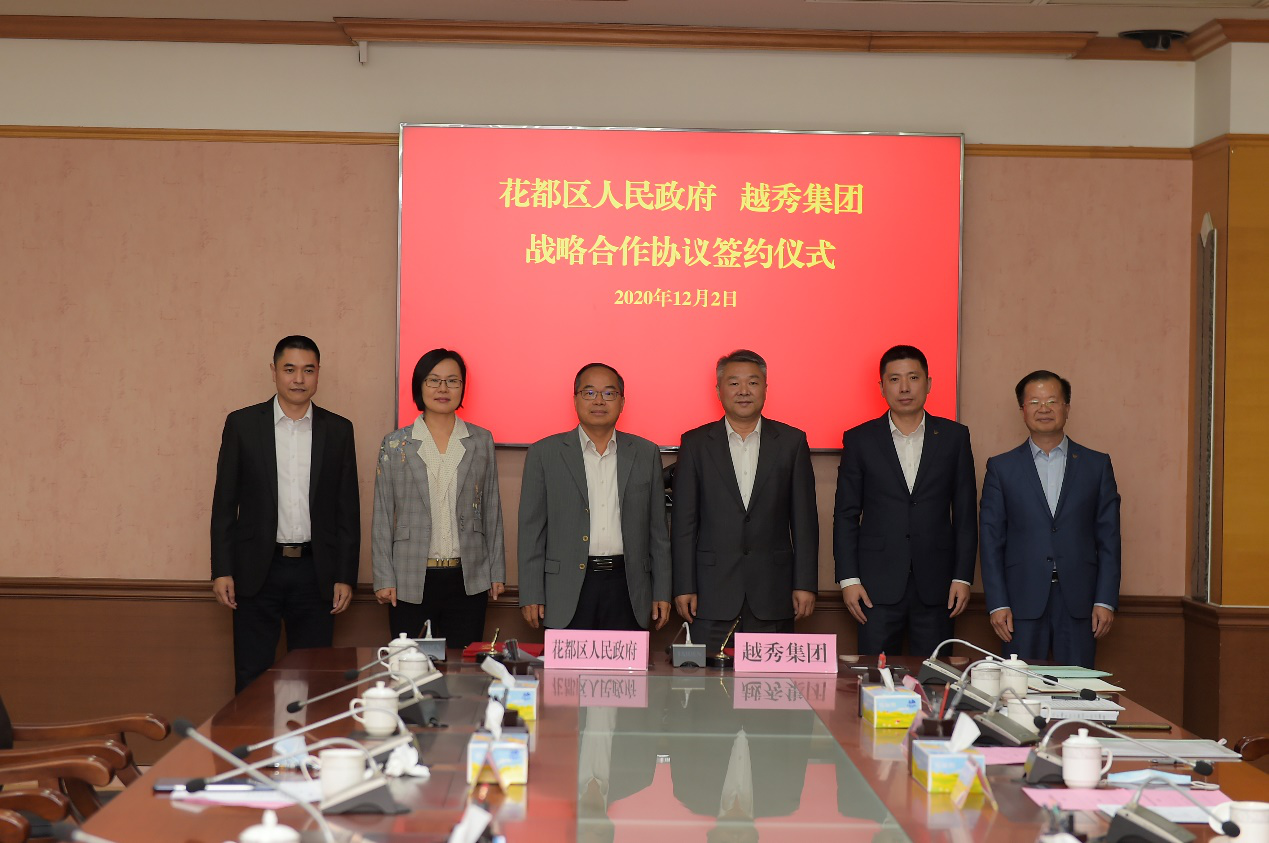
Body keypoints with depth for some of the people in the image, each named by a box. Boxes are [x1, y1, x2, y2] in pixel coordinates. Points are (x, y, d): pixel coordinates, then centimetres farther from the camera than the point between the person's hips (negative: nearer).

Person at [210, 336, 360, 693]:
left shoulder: (338, 430, 6)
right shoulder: (242, 424, 3)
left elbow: (348, 509, 6)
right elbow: (224, 502, 3)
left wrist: (345, 577, 1)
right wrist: (221, 570, -3)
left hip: (314, 572, 1)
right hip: (258, 570, -1)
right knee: (252, 679, 3)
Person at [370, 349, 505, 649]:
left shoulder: (481, 441, 7)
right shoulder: (395, 444, 3)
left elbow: (491, 509, 11)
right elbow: (382, 516, 4)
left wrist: (497, 572, 9)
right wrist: (384, 579, -1)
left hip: (469, 581, 1)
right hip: (411, 583, -1)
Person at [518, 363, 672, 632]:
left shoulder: (646, 453, 10)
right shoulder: (544, 453, 5)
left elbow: (657, 529, 12)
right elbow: (532, 530, 3)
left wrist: (661, 593, 7)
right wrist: (531, 596, -2)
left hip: (626, 588, 1)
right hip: (567, 589, -1)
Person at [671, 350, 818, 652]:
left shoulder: (791, 441, 8)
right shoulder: (695, 444, 6)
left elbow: (804, 519, 6)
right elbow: (684, 522, 4)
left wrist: (806, 584, 0)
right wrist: (684, 587, -2)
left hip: (773, 593, 0)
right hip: (712, 593, 0)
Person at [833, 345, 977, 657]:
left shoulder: (954, 437, 7)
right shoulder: (859, 440, 5)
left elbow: (965, 513, 7)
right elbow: (846, 516, 5)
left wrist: (963, 576, 1)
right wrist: (848, 579, -3)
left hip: (935, 585, 1)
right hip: (878, 586, -1)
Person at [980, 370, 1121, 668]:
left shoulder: (1097, 465, 9)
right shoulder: (1001, 468, 8)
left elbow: (1109, 538, 7)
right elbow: (991, 540, 4)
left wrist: (1105, 601, -1)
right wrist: (997, 604, -4)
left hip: (1079, 603, 1)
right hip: (1023, 603, 0)